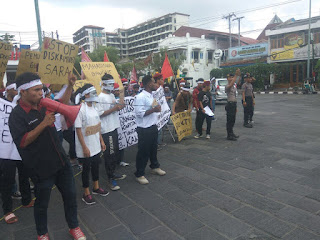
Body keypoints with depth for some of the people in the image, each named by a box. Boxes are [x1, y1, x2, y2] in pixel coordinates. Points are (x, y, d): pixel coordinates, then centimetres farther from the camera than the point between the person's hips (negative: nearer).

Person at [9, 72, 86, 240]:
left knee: (70, 195, 15)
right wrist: (44, 124, -28)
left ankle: (74, 226, 36)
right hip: (41, 168, -6)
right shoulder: (17, 115, -15)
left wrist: (70, 86, 9)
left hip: (61, 162, 6)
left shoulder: (43, 105, 4)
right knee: (42, 204, 14)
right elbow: (22, 142, -23)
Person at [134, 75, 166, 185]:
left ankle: (154, 167, 41)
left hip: (153, 127, 9)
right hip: (144, 129, -9)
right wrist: (153, 110, -23)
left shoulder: (151, 95, 11)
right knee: (143, 151, 1)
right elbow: (139, 113, -24)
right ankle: (139, 174, 15)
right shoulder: (140, 97, -18)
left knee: (153, 148, 22)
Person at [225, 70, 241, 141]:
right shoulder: (227, 87, -14)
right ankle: (229, 135, 0)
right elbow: (231, 84, -34)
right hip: (230, 104, -9)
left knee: (233, 120, 15)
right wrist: (236, 75, -36)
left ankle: (231, 133, 25)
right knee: (229, 120, -5)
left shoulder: (234, 87, 16)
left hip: (234, 104, 9)